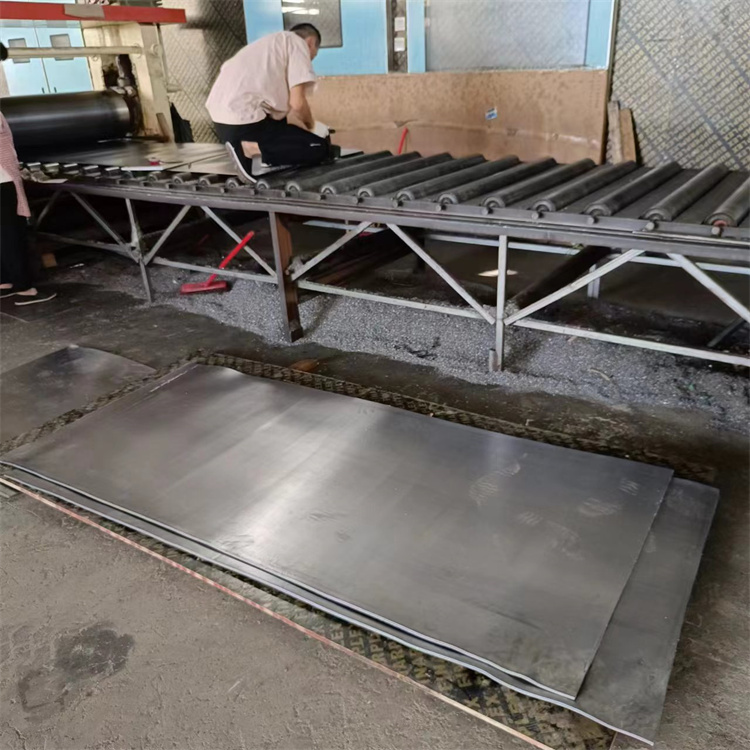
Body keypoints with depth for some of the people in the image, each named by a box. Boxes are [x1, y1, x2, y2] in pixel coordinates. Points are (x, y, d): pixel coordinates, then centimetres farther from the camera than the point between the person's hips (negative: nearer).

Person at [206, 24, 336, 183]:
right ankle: (248, 149, -12)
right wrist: (309, 125, 14)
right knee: (320, 149, -6)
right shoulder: (297, 42, 4)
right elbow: (297, 102, -6)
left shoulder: (268, 44, 31)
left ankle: (244, 145, 5)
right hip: (243, 121, -9)